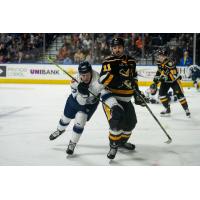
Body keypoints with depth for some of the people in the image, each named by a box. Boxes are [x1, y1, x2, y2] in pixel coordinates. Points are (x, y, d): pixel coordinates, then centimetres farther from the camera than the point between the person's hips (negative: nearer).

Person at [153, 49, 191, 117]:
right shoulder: (159, 62, -4)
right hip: (165, 81, 7)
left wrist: (164, 77, -46)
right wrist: (156, 78, 10)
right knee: (161, 93, -5)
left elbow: (173, 74, -37)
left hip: (174, 80, -7)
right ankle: (167, 109, 8)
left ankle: (186, 109, 7)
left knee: (179, 94, -9)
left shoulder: (169, 62, -29)